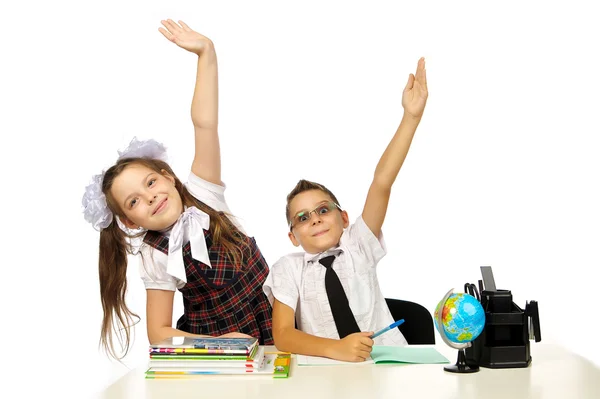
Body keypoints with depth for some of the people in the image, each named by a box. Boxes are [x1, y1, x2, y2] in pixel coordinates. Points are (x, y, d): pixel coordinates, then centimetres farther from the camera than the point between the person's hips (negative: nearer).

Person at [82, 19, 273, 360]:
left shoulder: (202, 194, -4)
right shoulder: (157, 257, -8)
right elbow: (159, 332, -7)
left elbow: (205, 125, -14)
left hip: (272, 326, 2)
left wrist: (206, 53, -21)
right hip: (213, 341, -1)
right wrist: (219, 345, -20)